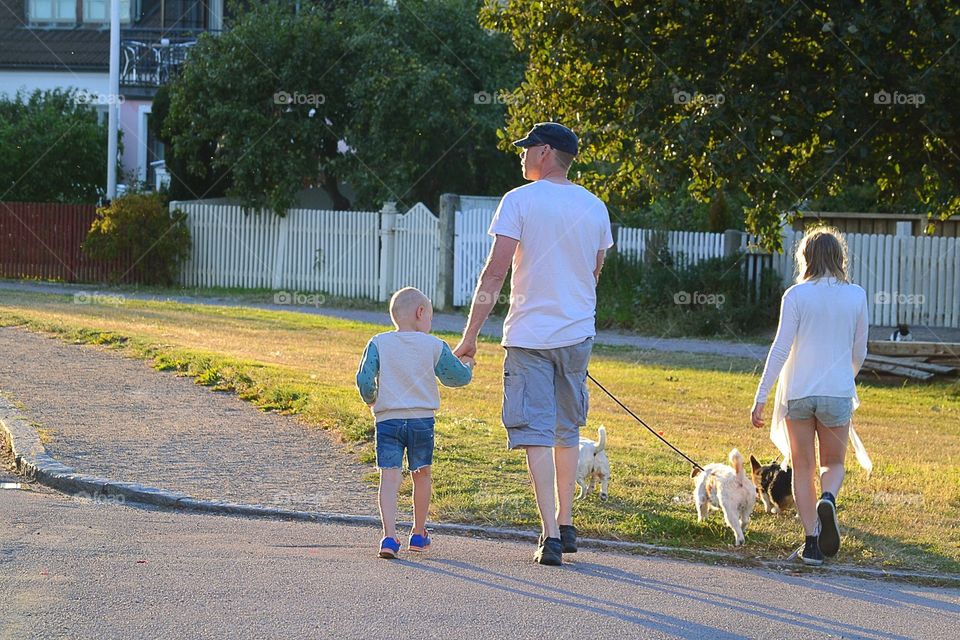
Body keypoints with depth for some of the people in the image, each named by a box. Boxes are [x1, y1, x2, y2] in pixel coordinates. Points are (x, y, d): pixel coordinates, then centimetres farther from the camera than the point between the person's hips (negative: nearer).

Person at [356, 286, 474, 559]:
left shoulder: (379, 343, 1)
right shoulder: (434, 346, 1)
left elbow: (364, 379, -7)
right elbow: (459, 377, 8)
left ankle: (389, 536, -22)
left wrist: (371, 400, 13)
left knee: (389, 477, -6)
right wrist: (467, 365, 31)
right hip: (422, 419, 0)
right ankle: (418, 534, 29)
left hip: (387, 419, 0)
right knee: (421, 475, 18)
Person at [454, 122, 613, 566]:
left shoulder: (519, 201, -8)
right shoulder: (594, 207, 7)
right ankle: (566, 525, 23)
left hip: (529, 335, -4)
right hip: (578, 334, 4)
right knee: (568, 431, 18)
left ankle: (551, 534, -11)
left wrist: (470, 335, -9)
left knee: (537, 434, -4)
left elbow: (495, 272, -12)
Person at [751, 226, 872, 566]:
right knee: (833, 463, 17)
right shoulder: (856, 296, 2)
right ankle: (828, 499, -16)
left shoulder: (796, 295, -5)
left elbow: (780, 349, -9)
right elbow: (859, 352, 10)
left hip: (798, 393, -1)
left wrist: (760, 397, -5)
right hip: (838, 393, 1)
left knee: (802, 469, 11)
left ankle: (811, 540, 4)